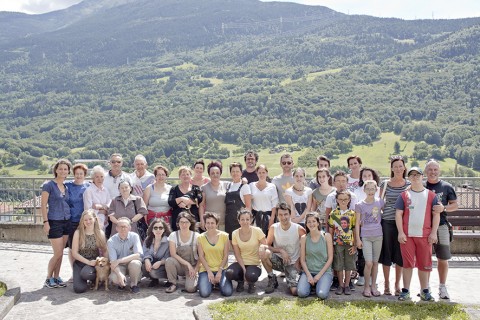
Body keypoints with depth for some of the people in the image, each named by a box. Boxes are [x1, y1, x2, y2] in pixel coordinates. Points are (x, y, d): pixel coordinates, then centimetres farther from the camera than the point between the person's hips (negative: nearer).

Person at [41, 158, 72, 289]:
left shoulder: (66, 186, 11)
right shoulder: (49, 185, -7)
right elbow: (43, 205, -9)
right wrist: (45, 222, -14)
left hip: (66, 222, 6)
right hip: (54, 222, -6)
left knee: (60, 253, 10)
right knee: (58, 253, -5)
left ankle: (56, 277, 21)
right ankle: (48, 278, 12)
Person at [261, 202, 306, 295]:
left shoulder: (299, 229, -13)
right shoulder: (273, 228, -10)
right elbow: (267, 245, -6)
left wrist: (299, 262, -8)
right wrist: (281, 250, -20)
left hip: (293, 263, -1)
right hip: (278, 260, 1)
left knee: (295, 291, -20)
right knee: (265, 252, -31)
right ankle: (272, 279, -6)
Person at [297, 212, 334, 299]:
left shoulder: (326, 236, -2)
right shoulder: (304, 238, 3)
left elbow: (330, 258, -3)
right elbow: (302, 260, 3)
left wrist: (319, 275, -9)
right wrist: (309, 275, -11)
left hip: (324, 271, -1)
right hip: (308, 271, 1)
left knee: (322, 295, -26)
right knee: (302, 293, -23)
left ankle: (324, 283, 8)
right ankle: (311, 284, 10)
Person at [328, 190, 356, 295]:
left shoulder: (352, 214, 0)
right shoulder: (333, 214, 0)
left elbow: (355, 230, 0)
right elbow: (331, 230, 4)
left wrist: (354, 245, -5)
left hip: (349, 243, 0)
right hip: (337, 243, 0)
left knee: (348, 265, 6)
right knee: (339, 266, 6)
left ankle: (347, 285, 18)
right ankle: (340, 285, 19)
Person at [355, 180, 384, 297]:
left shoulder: (380, 202, 1)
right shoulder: (360, 205, -2)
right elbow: (357, 223, 0)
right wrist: (358, 239, -3)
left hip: (378, 236, 2)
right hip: (365, 237, -2)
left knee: (375, 262, 9)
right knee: (369, 263, -8)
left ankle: (374, 286, 22)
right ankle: (366, 286, 7)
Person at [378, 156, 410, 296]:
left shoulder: (409, 184, 5)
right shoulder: (385, 184, 3)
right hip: (387, 222, 0)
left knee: (400, 254, 5)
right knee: (386, 253, 4)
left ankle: (397, 284, 18)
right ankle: (386, 284, 15)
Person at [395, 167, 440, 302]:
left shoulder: (431, 195, 7)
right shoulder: (404, 195, 5)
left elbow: (436, 214, 5)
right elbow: (398, 214, 2)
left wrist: (433, 233, -3)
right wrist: (400, 232, -6)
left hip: (425, 235, 1)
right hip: (407, 235, 0)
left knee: (424, 264, 6)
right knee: (407, 263, 3)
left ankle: (424, 291, 18)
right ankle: (405, 291, 11)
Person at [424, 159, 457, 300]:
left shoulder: (446, 187, 4)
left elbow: (455, 205, 6)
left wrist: (444, 208, -13)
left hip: (441, 226, 0)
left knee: (443, 259, 4)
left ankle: (442, 288, 18)